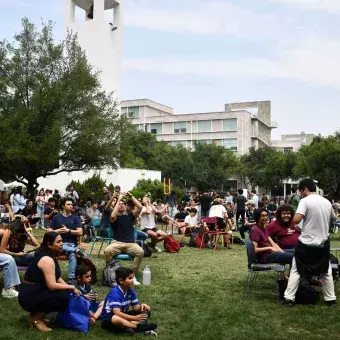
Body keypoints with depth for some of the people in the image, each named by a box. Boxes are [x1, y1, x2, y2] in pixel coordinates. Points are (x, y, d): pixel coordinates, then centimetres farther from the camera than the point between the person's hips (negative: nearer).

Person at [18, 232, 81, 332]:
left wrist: (70, 288, -2)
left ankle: (37, 313, 11)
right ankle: (37, 318, -4)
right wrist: (72, 287, -17)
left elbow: (57, 278, 12)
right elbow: (52, 285, -29)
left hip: (35, 292, 10)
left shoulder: (51, 256, 8)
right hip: (29, 297, -10)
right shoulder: (47, 259, -23)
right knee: (64, 296, -22)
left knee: (66, 292, 7)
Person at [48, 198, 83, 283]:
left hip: (71, 243, 0)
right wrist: (58, 231, -9)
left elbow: (80, 232, 1)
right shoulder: (56, 217, 14)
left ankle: (72, 278, -30)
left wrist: (68, 231, -9)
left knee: (72, 255, -33)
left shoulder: (75, 218, 12)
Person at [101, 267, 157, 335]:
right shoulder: (115, 293, -25)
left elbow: (135, 307, 4)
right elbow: (117, 313, -35)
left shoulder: (130, 290, -2)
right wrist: (135, 318, -41)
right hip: (108, 319, -8)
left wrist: (141, 306, -21)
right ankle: (139, 327, -31)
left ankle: (127, 327, -27)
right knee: (117, 319, -43)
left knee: (144, 312, -3)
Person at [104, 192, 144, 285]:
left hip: (130, 243, 1)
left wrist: (131, 196, 1)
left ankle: (133, 275, -18)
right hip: (117, 243, -1)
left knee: (140, 252, -30)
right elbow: (112, 216, -17)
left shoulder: (130, 216, 16)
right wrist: (118, 200, -11)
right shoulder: (115, 217, 10)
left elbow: (140, 207, 2)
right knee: (107, 251, -34)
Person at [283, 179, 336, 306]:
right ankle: (331, 298, 24)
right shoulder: (327, 202, 5)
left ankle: (289, 298, 6)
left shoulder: (305, 201, -14)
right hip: (323, 243, 5)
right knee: (326, 272, 19)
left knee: (296, 271, 6)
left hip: (306, 243, -5)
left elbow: (296, 220, -24)